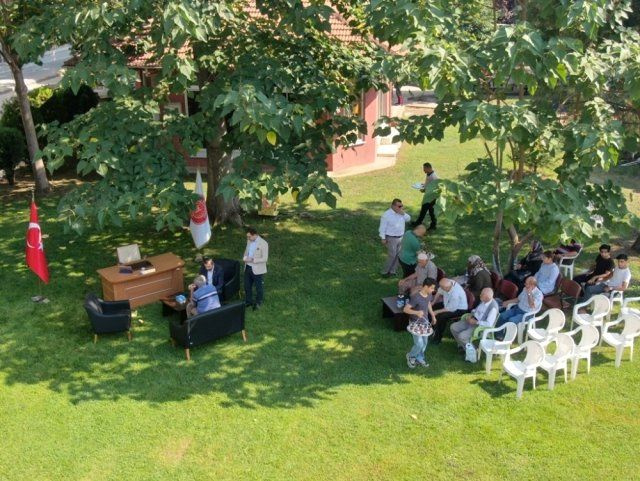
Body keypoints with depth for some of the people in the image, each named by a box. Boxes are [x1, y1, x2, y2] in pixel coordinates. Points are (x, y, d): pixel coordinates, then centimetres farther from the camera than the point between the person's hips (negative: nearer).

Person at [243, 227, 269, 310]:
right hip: (248, 268, 7)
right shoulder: (249, 241, 2)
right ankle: (248, 301, 37)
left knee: (259, 287, 11)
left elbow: (265, 259, -21)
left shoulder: (263, 243, -20)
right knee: (247, 286, 18)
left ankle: (258, 303, 30)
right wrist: (245, 257, -5)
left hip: (257, 269, -6)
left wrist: (252, 260, -26)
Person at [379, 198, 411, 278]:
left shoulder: (401, 213, 5)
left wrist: (403, 213, -13)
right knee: (392, 256, -6)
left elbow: (408, 219, 4)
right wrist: (383, 238, -15)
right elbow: (382, 227, -14)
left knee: (398, 255, 10)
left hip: (401, 238, 7)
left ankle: (392, 271, 23)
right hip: (391, 238, -7)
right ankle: (384, 272, 9)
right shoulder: (386, 215, -17)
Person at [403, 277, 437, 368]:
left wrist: (433, 315, 17)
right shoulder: (416, 297, -28)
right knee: (419, 344, -7)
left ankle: (419, 358, 38)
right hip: (416, 323, -7)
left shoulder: (429, 295, -6)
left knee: (424, 342, 16)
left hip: (425, 322, 7)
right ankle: (410, 356, 22)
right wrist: (416, 312, -38)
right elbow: (405, 309, -25)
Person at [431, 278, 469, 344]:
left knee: (441, 316, -26)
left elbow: (451, 309, -28)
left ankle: (437, 338, -7)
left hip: (459, 309, -8)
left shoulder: (455, 294, -39)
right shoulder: (448, 282, -20)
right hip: (449, 303, 8)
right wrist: (433, 303, -2)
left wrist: (437, 312, -21)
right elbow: (440, 292, 1)